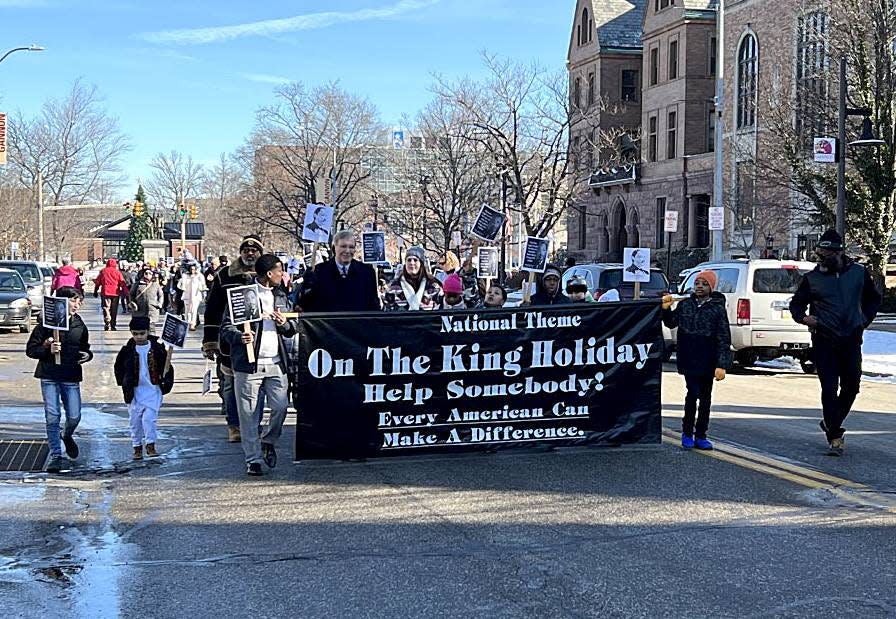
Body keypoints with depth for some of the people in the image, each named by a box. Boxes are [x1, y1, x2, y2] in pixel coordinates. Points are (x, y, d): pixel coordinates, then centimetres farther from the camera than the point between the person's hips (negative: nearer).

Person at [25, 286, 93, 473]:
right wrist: (48, 349, -22)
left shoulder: (80, 325, 7)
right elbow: (30, 349, -5)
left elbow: (85, 347, 21)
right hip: (49, 376, -3)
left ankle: (67, 436, 36)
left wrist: (87, 355, -2)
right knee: (52, 417, -3)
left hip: (71, 377, 3)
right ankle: (56, 456, 6)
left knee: (74, 416, 1)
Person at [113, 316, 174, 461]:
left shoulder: (157, 348, -4)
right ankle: (137, 448, 18)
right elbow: (118, 367, 13)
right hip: (134, 390, 2)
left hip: (153, 389, -2)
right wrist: (123, 382, 3)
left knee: (149, 418, -13)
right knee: (135, 420, 7)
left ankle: (150, 445, -2)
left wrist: (167, 383, -7)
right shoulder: (127, 350, -1)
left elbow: (167, 367, 4)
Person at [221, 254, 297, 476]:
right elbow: (226, 327, -5)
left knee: (281, 407, -2)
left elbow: (293, 329, 19)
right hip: (248, 364, -4)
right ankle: (253, 459, 10)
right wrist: (239, 336, -26)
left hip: (276, 363, 5)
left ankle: (268, 441, 26)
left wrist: (284, 323, -4)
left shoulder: (281, 295, 15)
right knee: (249, 414, -1)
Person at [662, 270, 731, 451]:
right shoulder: (685, 305, 4)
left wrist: (722, 364, -13)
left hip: (708, 362, 0)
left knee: (705, 398, 9)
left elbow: (724, 339, -6)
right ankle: (687, 432, 4)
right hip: (689, 360, 0)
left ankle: (700, 436, 18)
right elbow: (671, 323, 19)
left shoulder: (718, 309, -3)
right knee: (693, 393, -10)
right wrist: (666, 309, -1)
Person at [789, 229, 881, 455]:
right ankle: (835, 436, -1)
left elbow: (874, 299, 21)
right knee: (829, 387, -7)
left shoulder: (859, 273, 6)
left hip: (851, 339, 2)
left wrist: (865, 320, 9)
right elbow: (796, 303, 12)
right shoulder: (812, 278, 2)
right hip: (824, 341, -2)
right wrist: (802, 317, -9)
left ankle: (831, 423, 26)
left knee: (852, 385, 5)